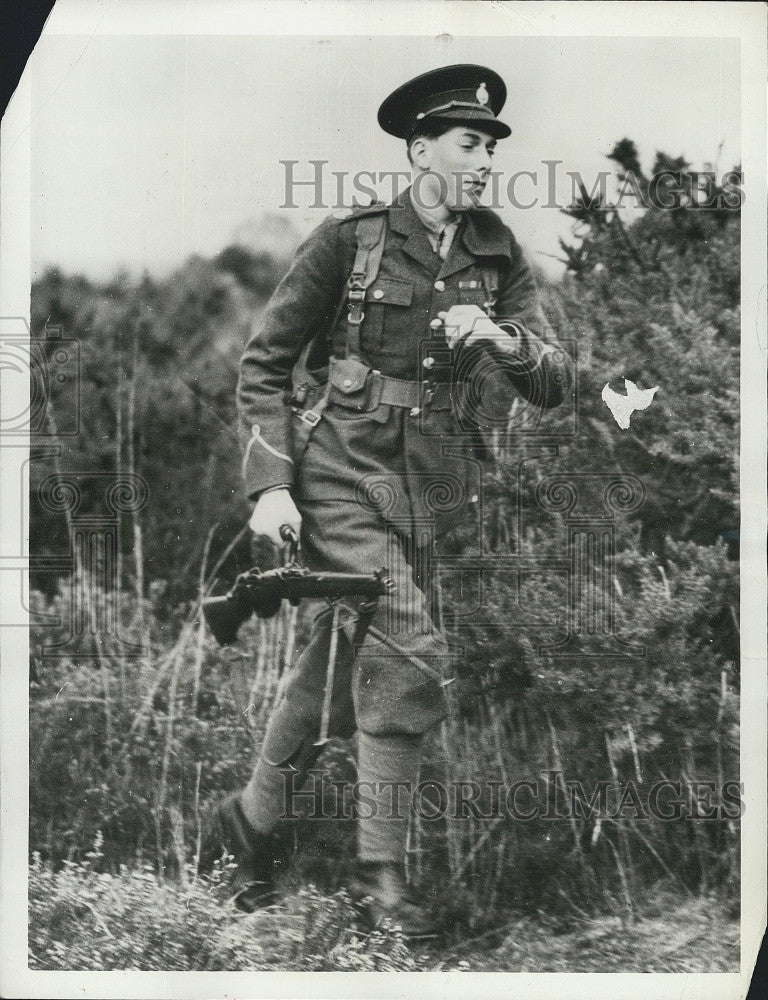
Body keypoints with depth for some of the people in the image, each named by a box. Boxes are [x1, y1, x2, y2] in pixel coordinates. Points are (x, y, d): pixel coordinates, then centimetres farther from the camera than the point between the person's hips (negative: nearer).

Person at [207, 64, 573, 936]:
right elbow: (263, 364, -3)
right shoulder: (349, 240, -7)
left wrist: (500, 339, -19)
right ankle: (380, 871, -1)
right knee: (413, 662, -15)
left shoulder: (497, 257, 5)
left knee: (342, 664, 13)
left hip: (424, 493, 5)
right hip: (339, 480, -5)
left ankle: (254, 816, 34)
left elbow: (553, 386, 2)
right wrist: (269, 485, -11)